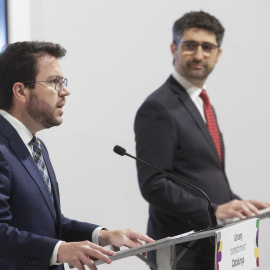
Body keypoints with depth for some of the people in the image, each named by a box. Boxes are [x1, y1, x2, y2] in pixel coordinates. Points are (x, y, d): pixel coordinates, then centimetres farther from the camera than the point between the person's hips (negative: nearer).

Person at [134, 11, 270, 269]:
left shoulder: (202, 104, 17)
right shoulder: (158, 108, -12)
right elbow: (154, 185, -19)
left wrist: (236, 204, 6)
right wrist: (214, 211, -24)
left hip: (211, 248, 8)